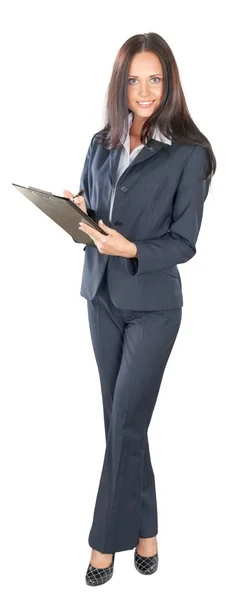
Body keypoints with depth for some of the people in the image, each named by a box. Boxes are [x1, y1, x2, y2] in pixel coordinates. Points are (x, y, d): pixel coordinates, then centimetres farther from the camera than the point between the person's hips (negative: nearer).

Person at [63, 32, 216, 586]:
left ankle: (108, 540, 17)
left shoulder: (189, 152, -8)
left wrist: (130, 249, -24)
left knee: (125, 422, -1)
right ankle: (144, 529, 27)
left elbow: (184, 242, -9)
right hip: (101, 296, 5)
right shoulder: (102, 144, 8)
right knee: (121, 420, 10)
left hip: (153, 303, -5)